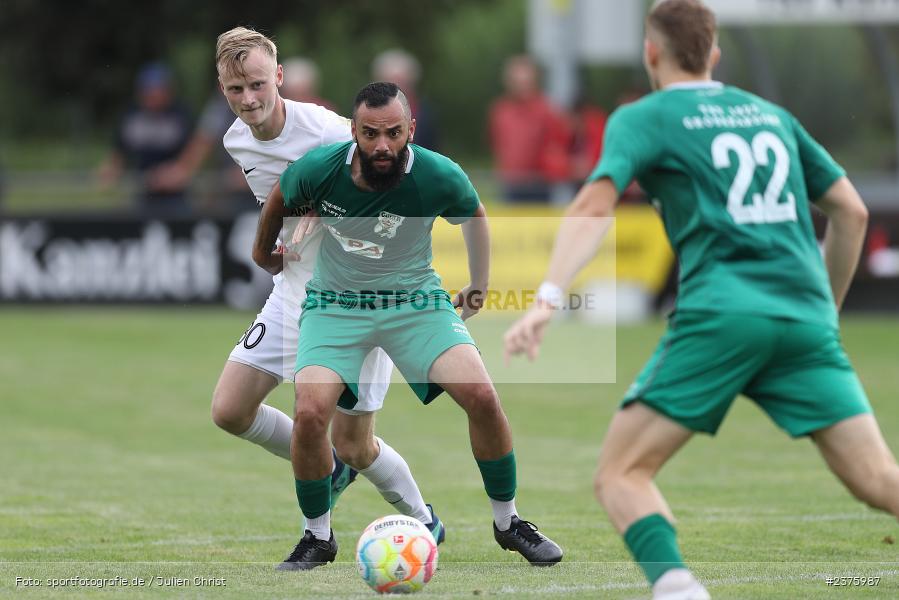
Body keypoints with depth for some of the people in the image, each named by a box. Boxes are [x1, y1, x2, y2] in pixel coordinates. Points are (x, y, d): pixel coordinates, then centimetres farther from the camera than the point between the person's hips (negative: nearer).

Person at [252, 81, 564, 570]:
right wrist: (263, 252, 23)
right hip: (335, 305, 0)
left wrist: (479, 286, 16)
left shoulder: (440, 177, -20)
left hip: (416, 303, 0)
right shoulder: (318, 169, -20)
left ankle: (507, 521, 2)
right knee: (310, 413, -24)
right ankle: (318, 537, 0)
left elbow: (474, 214, 6)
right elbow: (278, 200, 6)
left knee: (482, 396, -20)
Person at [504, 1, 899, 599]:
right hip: (805, 316, 4)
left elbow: (595, 203, -9)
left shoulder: (642, 118, 9)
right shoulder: (770, 113, 23)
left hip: (721, 314, -4)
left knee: (622, 474, 4)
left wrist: (548, 300, -19)